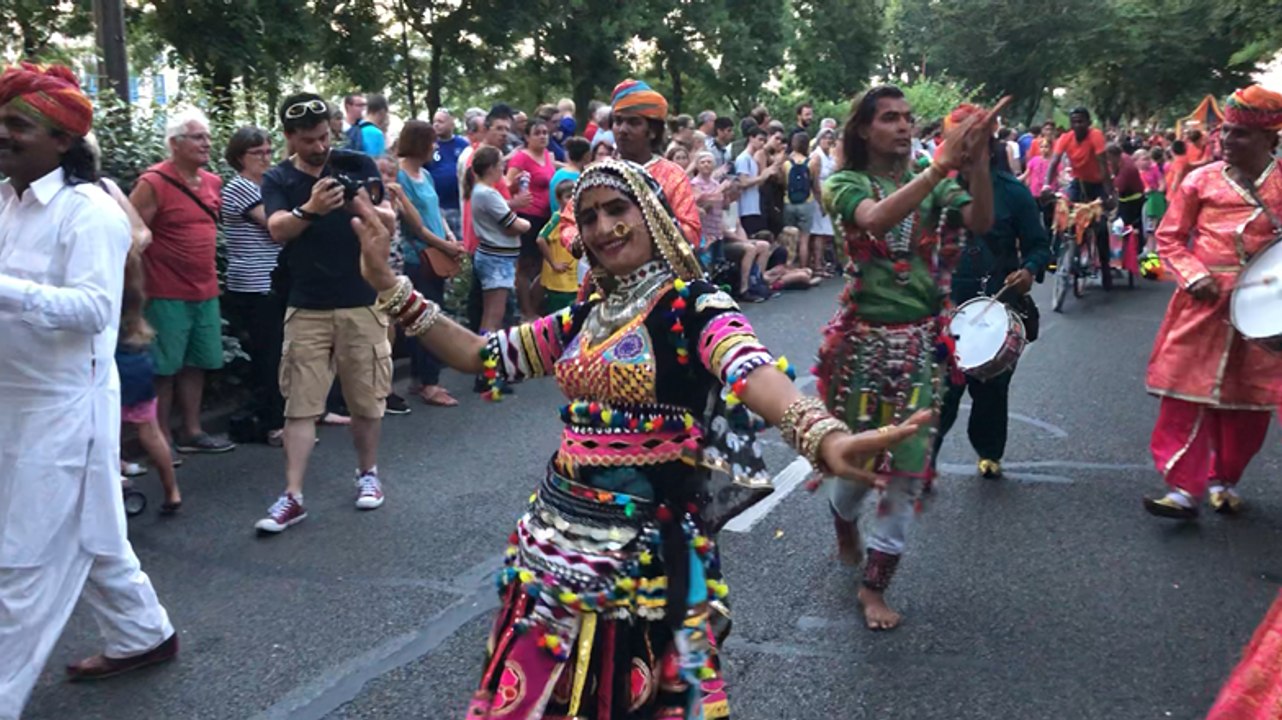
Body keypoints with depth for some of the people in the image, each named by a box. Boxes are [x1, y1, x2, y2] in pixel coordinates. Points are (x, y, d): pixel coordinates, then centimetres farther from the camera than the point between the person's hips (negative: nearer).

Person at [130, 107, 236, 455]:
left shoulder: (213, 182, 9)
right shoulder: (153, 183, -13)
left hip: (206, 293, 7)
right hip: (167, 296, -7)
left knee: (195, 364, 13)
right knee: (164, 368, 1)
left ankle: (192, 432, 22)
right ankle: (162, 440, 10)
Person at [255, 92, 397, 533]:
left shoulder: (358, 165, 2)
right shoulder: (278, 180, 1)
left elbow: (390, 222, -3)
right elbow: (277, 230, -17)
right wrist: (310, 209, -38)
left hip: (362, 302, 0)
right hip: (307, 307, 0)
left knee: (367, 398, 9)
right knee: (301, 403, -3)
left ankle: (367, 472, 29)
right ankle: (292, 496, 0)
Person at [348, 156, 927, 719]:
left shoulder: (694, 306, -12)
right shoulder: (586, 316, 9)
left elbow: (752, 372, -32)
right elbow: (477, 355, 14)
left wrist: (825, 438, -53)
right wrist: (390, 287, 5)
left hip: (643, 544, -6)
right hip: (558, 531, 7)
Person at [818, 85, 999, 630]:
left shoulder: (932, 186, 6)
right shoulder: (847, 183, -4)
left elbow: (981, 222, -12)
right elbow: (876, 218, -27)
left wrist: (978, 158, -25)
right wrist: (943, 164, -35)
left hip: (921, 341, 3)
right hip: (865, 340, -3)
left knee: (908, 465, 3)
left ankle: (874, 585, 17)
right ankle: (844, 522, 45)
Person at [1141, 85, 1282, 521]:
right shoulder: (1201, 181, 1)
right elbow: (1169, 238, 6)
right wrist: (1193, 275, -10)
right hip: (1203, 304, -1)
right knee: (1188, 392, -5)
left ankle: (1225, 481, 28)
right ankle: (1184, 488, -1)